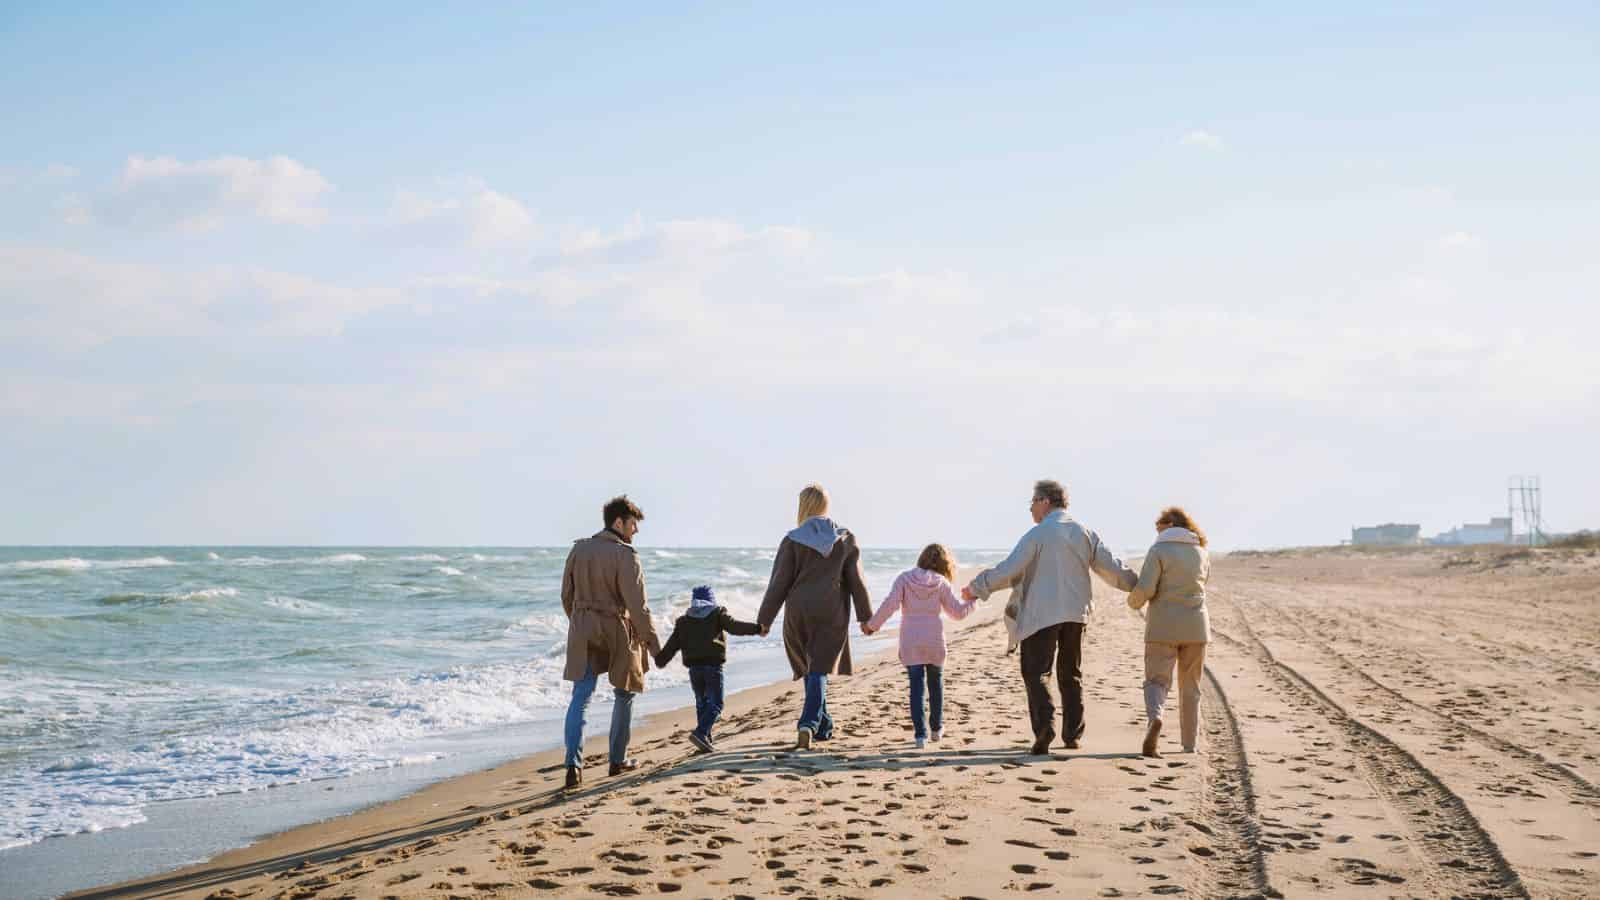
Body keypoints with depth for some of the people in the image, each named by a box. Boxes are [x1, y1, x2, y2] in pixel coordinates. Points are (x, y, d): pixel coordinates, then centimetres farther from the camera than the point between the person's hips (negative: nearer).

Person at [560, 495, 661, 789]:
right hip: (617, 632, -4)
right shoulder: (625, 555, -13)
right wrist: (653, 642, -9)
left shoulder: (579, 549, 5)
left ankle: (574, 763, -15)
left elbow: (567, 596, 11)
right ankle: (618, 759, 22)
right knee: (624, 693, 16)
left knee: (581, 697, 1)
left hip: (583, 632, 4)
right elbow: (637, 605, -16)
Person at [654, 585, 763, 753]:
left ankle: (706, 740, 14)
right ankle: (700, 733, -22)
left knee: (701, 703, 17)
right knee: (715, 703, -2)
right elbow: (735, 626, -10)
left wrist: (660, 660, 24)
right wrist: (756, 628, -11)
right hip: (713, 664, -4)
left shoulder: (684, 621, 14)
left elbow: (673, 643, 13)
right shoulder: (718, 614, 4)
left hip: (694, 667, 4)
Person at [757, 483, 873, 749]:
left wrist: (765, 619, 0)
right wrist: (865, 616, 8)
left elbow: (779, 583, -6)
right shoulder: (845, 539, 0)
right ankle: (809, 724, -21)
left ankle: (824, 725, 24)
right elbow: (856, 580, 1)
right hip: (832, 614, 0)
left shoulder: (793, 540, -6)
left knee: (809, 668, 17)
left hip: (799, 613, 0)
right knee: (819, 671, -2)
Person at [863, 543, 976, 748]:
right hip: (935, 641, 1)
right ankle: (937, 728, 31)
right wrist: (973, 600, 23)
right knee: (936, 683, 19)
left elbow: (890, 605, -11)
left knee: (916, 687, 0)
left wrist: (872, 624, -1)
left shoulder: (904, 578, 0)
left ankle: (920, 734, -10)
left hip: (910, 642, -1)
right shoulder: (941, 583, 1)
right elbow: (958, 612, 5)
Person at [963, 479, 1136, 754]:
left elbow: (1009, 570, -13)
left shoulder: (1037, 534, -9)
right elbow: (1112, 567, 8)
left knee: (1036, 672, -2)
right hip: (1076, 613, 5)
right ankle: (1073, 735, 17)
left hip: (1041, 614, -5)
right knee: (1071, 675, 15)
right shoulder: (1085, 533, 7)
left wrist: (976, 588, -2)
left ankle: (1044, 727, -21)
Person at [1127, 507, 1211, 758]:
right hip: (1195, 626, 4)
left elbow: (1145, 589, -14)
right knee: (1190, 687, 14)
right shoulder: (1202, 552, 7)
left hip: (1163, 626, -4)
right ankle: (1190, 744, 16)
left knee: (1157, 681, 1)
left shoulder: (1159, 551, -7)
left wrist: (1134, 601, 6)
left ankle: (1155, 718, -29)